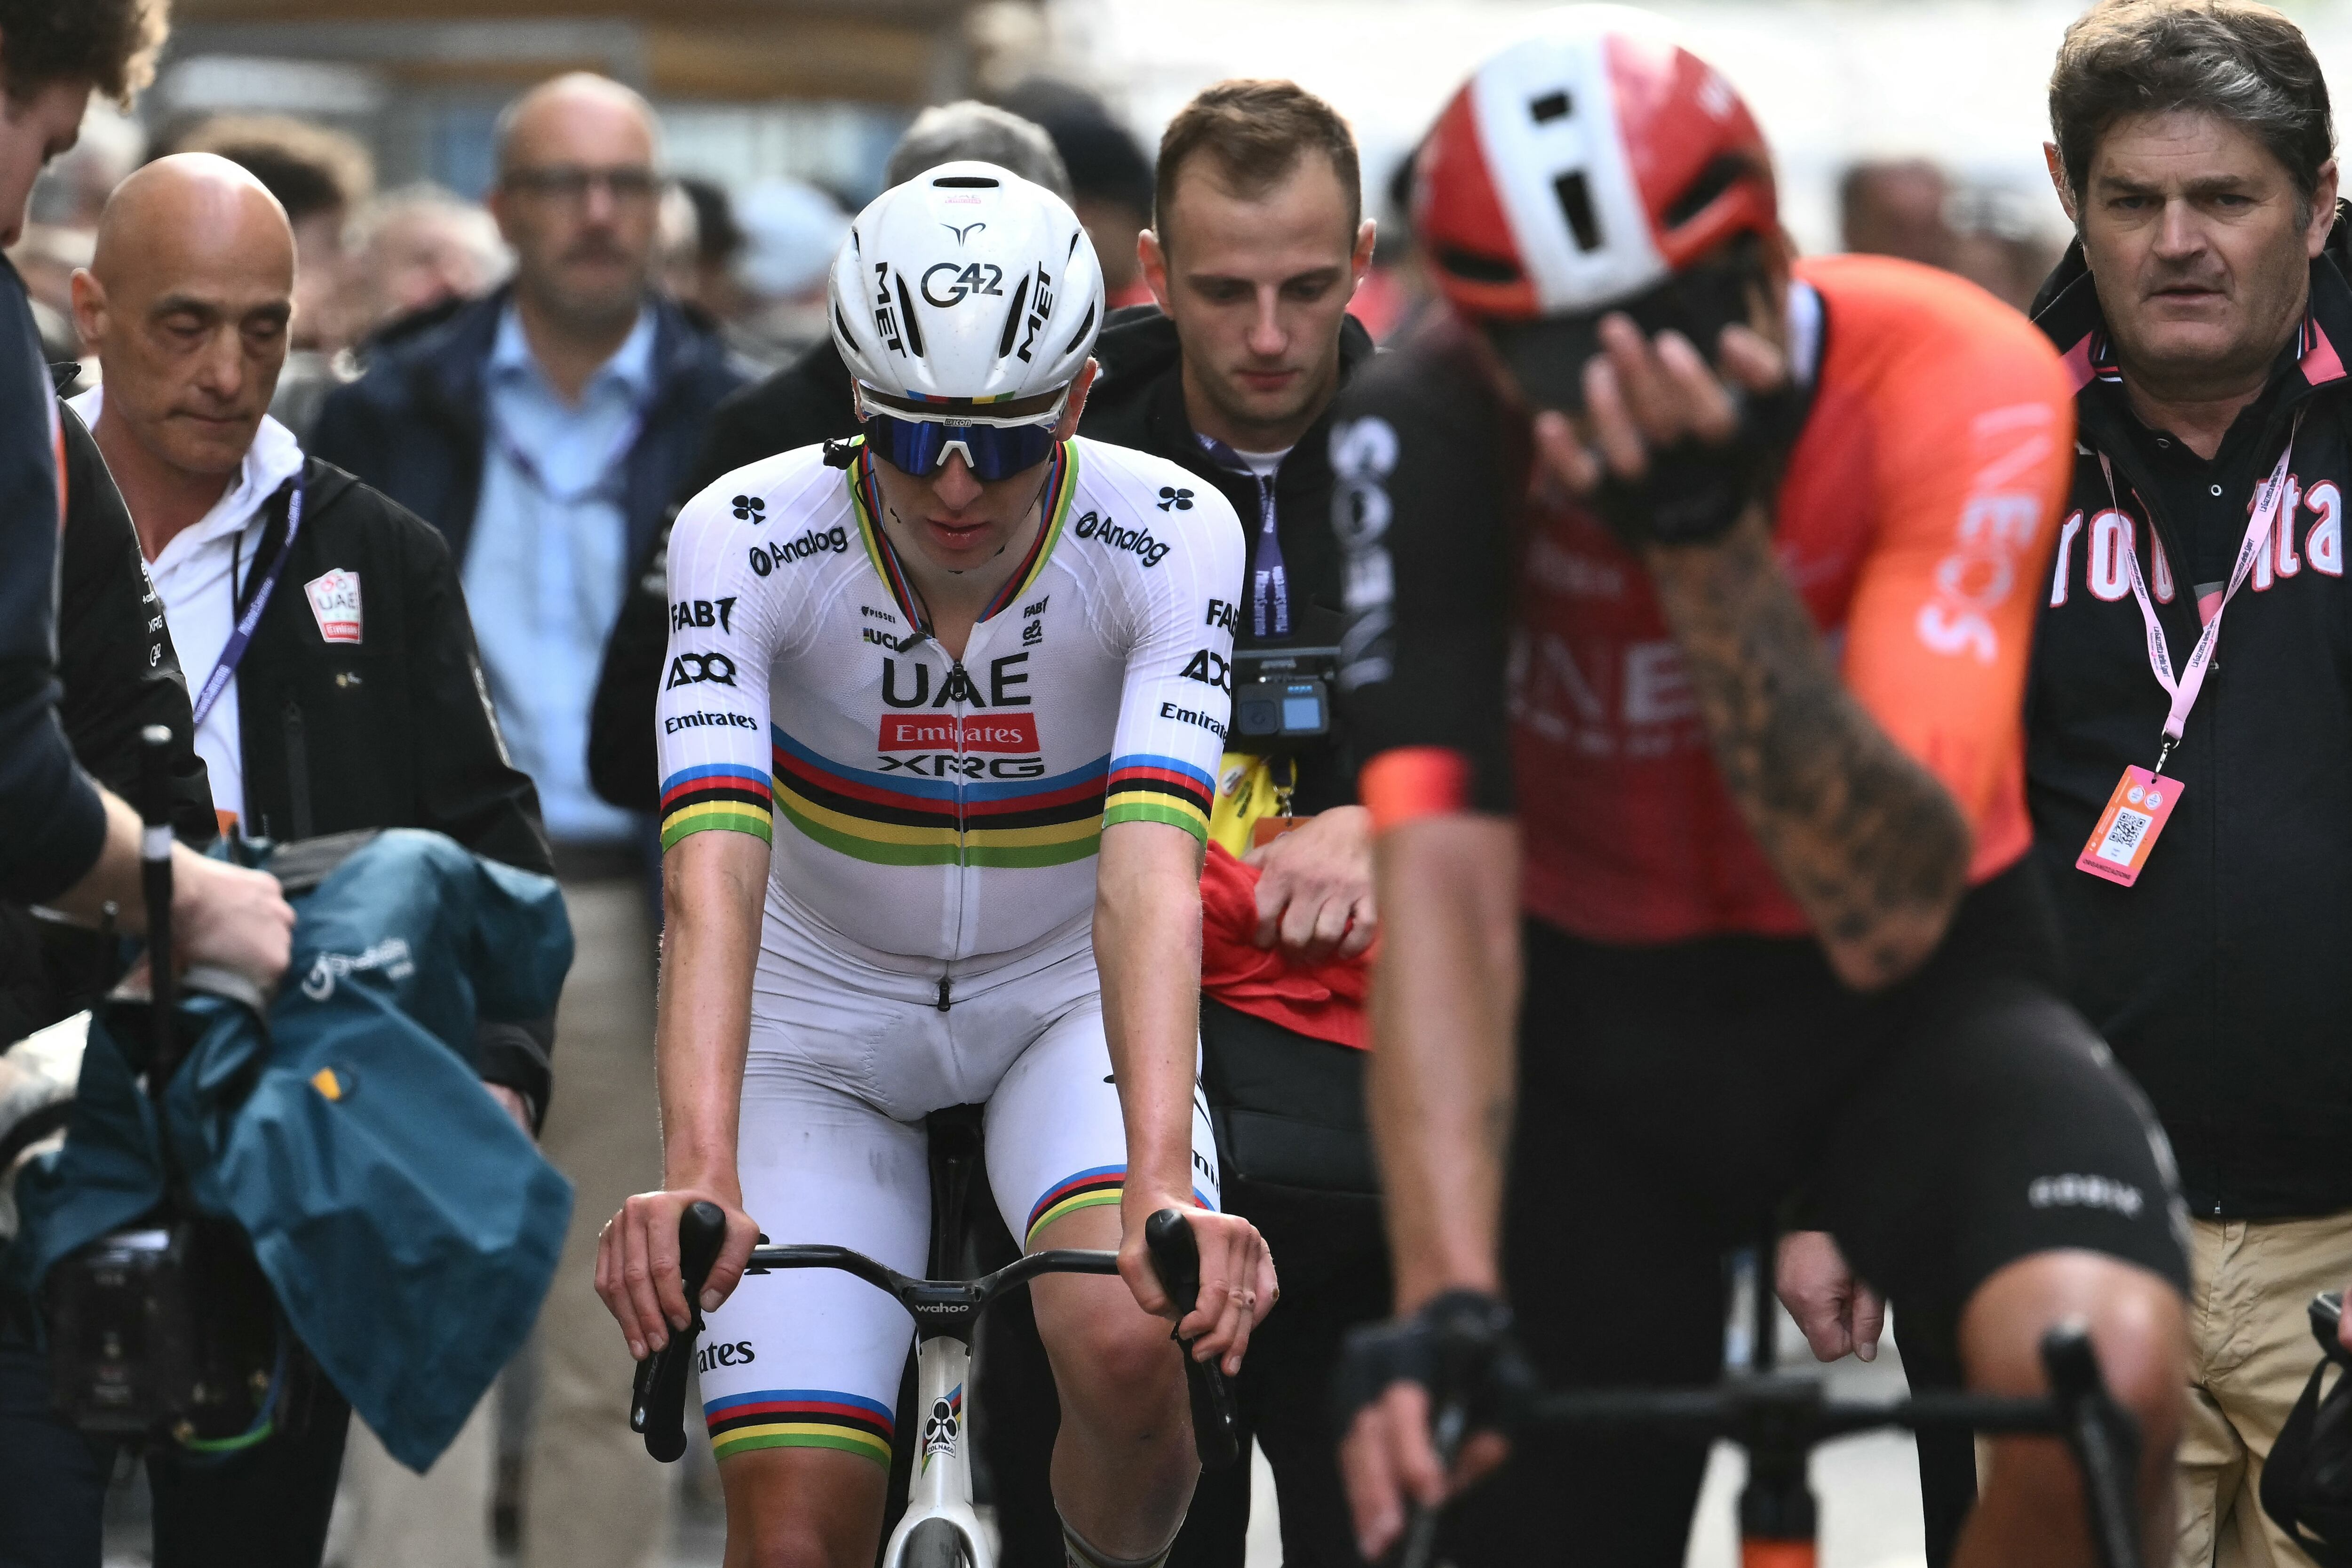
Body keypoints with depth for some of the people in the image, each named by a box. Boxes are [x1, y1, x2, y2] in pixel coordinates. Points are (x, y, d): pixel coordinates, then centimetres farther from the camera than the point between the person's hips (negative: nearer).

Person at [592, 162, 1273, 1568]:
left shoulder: (1171, 541, -24)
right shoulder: (747, 538, -24)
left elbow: (1150, 880, -35)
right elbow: (713, 881, -35)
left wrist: (1161, 1186, -50)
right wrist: (696, 1176, -50)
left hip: (1068, 992, 0)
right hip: (828, 1016, 0)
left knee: (1127, 1342, -30)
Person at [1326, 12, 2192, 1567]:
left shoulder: (1962, 381, -25)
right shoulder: (1428, 432, -23)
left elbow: (1891, 916, -32)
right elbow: (1445, 888, -30)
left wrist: (1707, 537, -43)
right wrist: (1443, 1300, -42)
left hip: (1915, 994, -1)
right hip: (1602, 1017, 2)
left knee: (2110, 1377, -31)